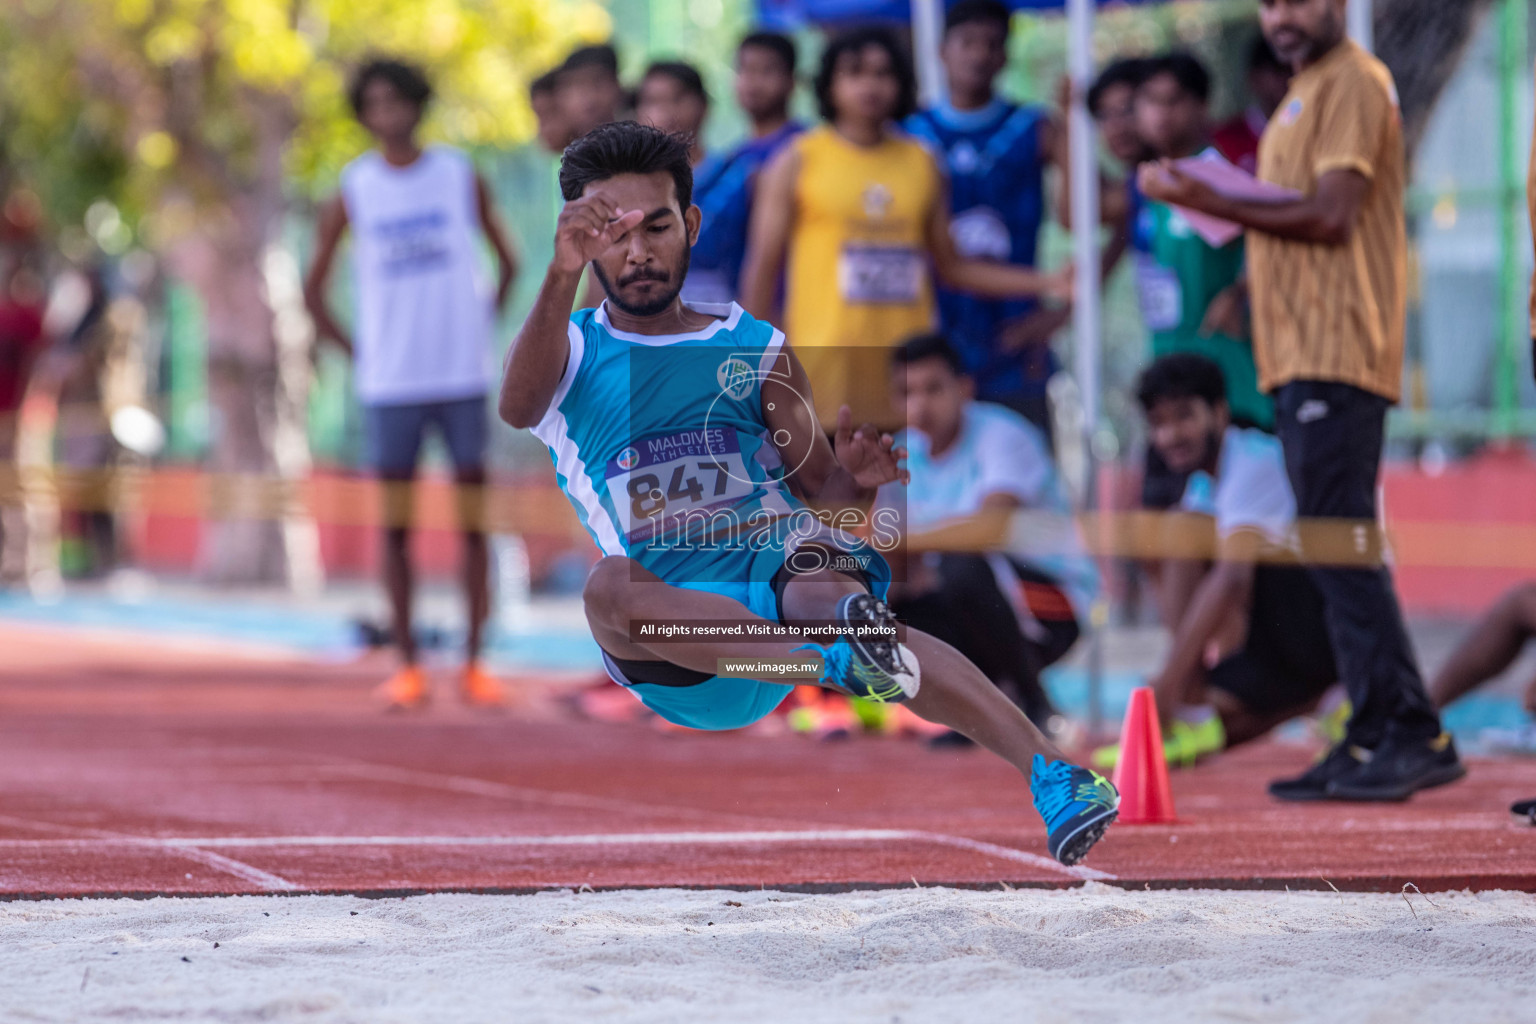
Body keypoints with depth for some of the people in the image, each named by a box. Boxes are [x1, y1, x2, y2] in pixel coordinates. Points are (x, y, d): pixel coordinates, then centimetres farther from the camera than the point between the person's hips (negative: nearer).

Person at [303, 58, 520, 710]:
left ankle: (474, 663, 6)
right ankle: (407, 665, 5)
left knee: (471, 520, 0)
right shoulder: (353, 191, 3)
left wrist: (484, 326, 6)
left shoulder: (461, 176, 5)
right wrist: (356, 354, 1)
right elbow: (314, 289, 10)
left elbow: (506, 262, 16)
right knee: (396, 525, 0)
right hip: (390, 381, 0)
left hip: (463, 375, 0)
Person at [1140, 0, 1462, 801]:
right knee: (1336, 550, 9)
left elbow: (1330, 216, -17)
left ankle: (1414, 736, -14)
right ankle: (1374, 741, 11)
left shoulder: (1352, 82, -8)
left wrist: (1206, 200, -17)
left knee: (1340, 546, -14)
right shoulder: (1304, 92, 23)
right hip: (1303, 358, 10)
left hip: (1335, 356, -10)